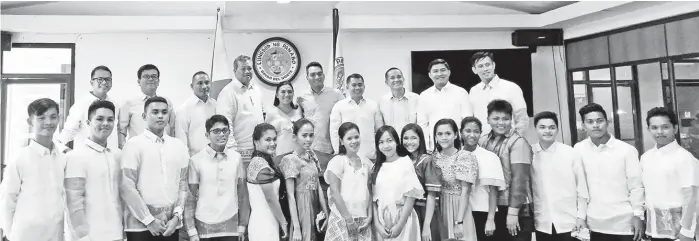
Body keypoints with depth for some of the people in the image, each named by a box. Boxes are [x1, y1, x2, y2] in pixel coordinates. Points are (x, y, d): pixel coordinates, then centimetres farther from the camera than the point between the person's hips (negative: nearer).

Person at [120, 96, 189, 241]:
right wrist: (149, 220, -9)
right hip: (140, 225, -3)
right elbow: (127, 188, -8)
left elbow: (183, 184, 7)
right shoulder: (134, 144, -4)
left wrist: (177, 216, -3)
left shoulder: (179, 146, 7)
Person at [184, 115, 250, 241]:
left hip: (231, 227, 2)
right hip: (204, 227, -1)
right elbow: (190, 198, -2)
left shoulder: (236, 158, 0)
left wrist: (242, 226, 3)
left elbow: (243, 194, 4)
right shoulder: (196, 160, -5)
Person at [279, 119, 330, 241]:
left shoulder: (312, 156, 6)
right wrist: (296, 227, -18)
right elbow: (290, 196, -16)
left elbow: (318, 187, 9)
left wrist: (326, 214, 7)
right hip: (302, 207, -6)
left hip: (315, 206, 6)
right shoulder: (290, 160, -14)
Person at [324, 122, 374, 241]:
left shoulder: (366, 162, 7)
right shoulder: (337, 161, -9)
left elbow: (369, 192, 10)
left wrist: (369, 216, 1)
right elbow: (335, 193, -13)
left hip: (362, 219, 5)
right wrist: (349, 219, -13)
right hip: (342, 218, -4)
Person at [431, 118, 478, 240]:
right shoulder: (433, 157, 2)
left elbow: (465, 191, -14)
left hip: (458, 207, -4)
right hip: (438, 209, 4)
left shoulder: (466, 157, -10)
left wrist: (459, 222, -20)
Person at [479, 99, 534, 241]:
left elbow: (519, 179, -15)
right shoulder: (483, 141, 4)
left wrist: (513, 211, -19)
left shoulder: (517, 142, -10)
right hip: (490, 208, 5)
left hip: (515, 210, -5)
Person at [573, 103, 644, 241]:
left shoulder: (627, 150, -5)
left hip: (624, 224, -1)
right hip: (594, 225, 2)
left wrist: (638, 215, -5)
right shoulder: (579, 150, -1)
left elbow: (636, 186, -1)